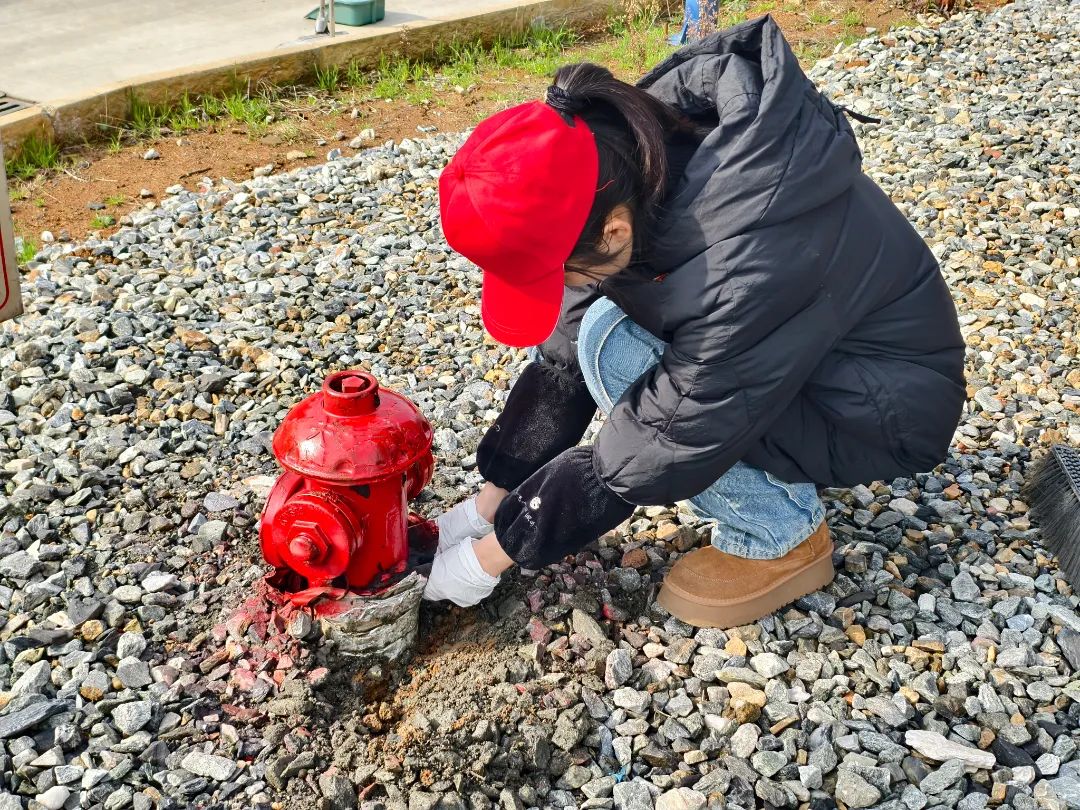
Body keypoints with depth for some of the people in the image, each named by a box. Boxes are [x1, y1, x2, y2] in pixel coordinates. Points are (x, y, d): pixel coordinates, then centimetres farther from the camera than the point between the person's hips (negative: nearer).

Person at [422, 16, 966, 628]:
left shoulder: (744, 267, -39)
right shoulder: (635, 155, -17)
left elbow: (655, 451, -27)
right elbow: (563, 351, -7)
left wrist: (499, 549, -16)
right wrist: (494, 498, -4)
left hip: (890, 410, -7)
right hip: (780, 355, 7)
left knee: (612, 350, -25)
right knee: (579, 326, -7)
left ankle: (782, 537, -5)